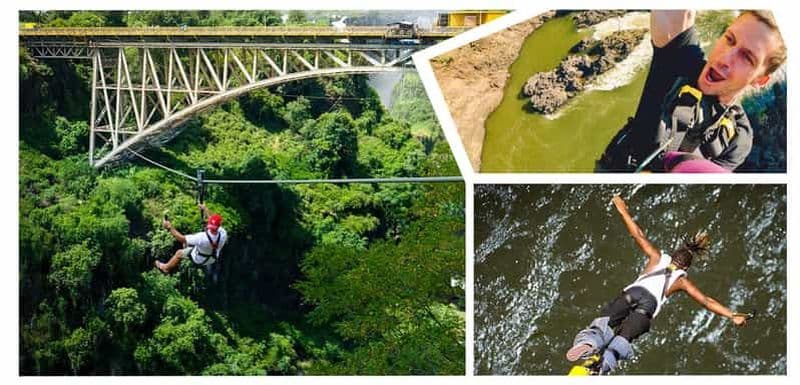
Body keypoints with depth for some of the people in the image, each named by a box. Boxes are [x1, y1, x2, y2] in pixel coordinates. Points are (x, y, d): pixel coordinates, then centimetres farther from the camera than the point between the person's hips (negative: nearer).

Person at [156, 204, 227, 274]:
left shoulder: (202, 237, -43)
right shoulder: (223, 234, -31)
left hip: (199, 260, -5)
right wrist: (205, 211, 4)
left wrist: (169, 227, -23)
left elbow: (182, 239, -31)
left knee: (179, 253, 21)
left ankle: (166, 268, 45)